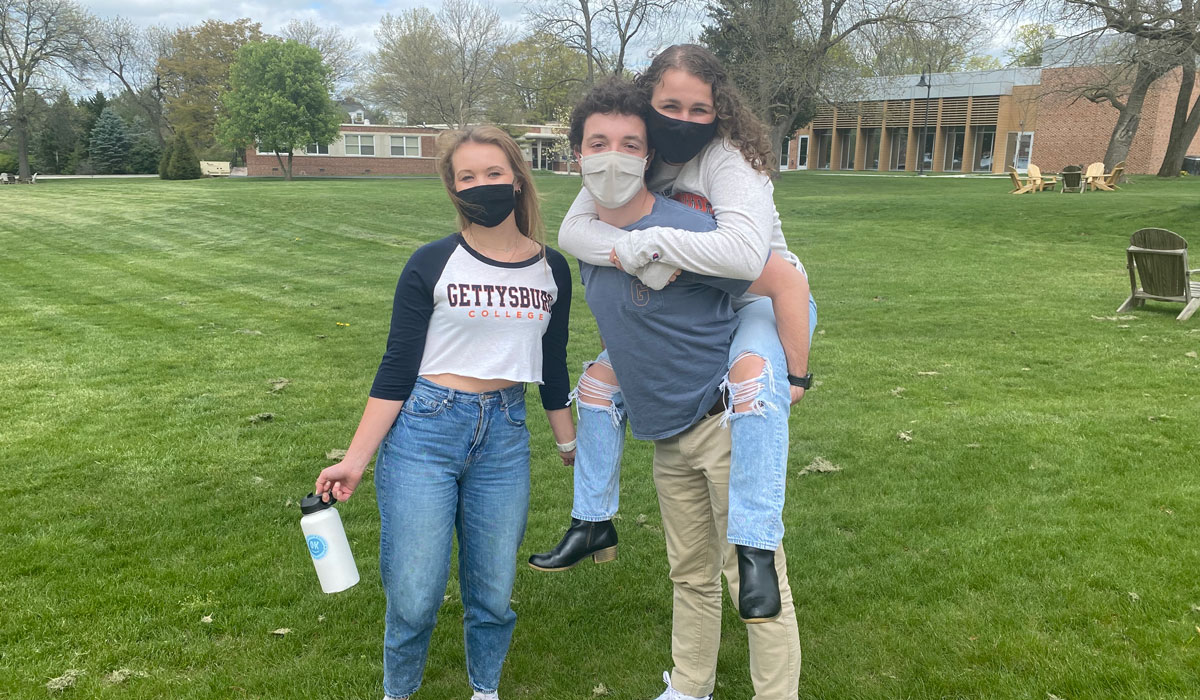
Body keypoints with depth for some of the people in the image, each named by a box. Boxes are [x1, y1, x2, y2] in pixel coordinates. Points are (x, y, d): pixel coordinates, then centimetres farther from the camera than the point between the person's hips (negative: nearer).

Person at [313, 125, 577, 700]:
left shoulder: (552, 269, 6)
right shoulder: (432, 264, -4)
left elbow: (552, 368, 15)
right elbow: (397, 369, -4)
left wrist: (570, 447, 20)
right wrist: (356, 460, -9)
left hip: (505, 437, 3)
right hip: (424, 434, -2)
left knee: (493, 592, 10)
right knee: (414, 596, 0)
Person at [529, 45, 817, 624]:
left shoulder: (729, 158, -27)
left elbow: (748, 254, -45)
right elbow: (572, 230, -21)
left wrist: (652, 240, -40)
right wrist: (635, 256, -39)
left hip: (764, 301, -6)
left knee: (752, 376, -39)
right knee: (599, 378, 4)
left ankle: (755, 549, -35)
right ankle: (593, 524, 18)